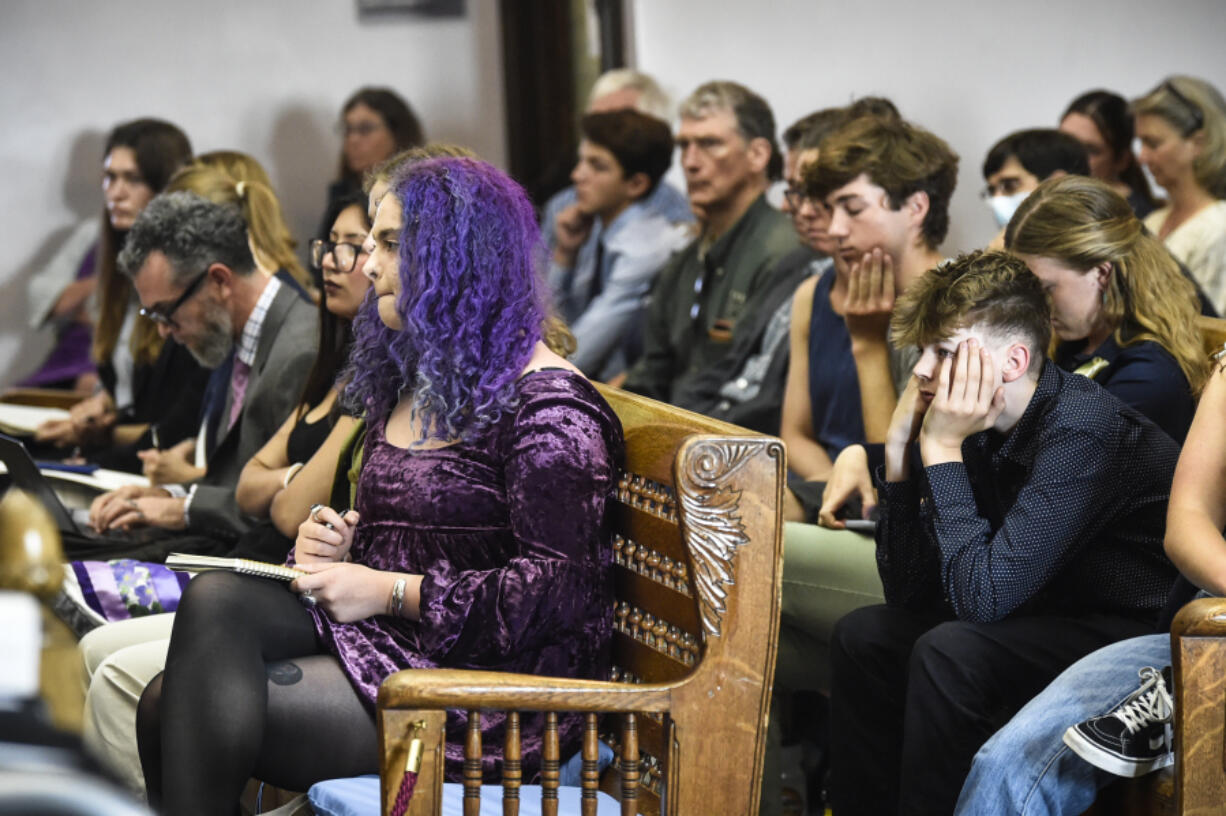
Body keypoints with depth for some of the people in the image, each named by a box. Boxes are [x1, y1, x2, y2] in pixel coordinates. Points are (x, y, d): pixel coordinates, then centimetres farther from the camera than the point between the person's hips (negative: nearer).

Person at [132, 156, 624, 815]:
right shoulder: (410, 385, 20)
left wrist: (391, 591, -16)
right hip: (392, 638, 8)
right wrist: (331, 545, 5)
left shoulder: (547, 405, -9)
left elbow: (559, 588, -17)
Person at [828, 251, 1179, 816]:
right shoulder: (984, 430, 0)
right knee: (864, 635, 8)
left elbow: (982, 595, -28)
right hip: (1051, 619, 9)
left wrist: (942, 451, -23)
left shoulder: (1081, 432, -24)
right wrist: (900, 447, -7)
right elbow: (909, 593, 2)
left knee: (950, 652, -28)